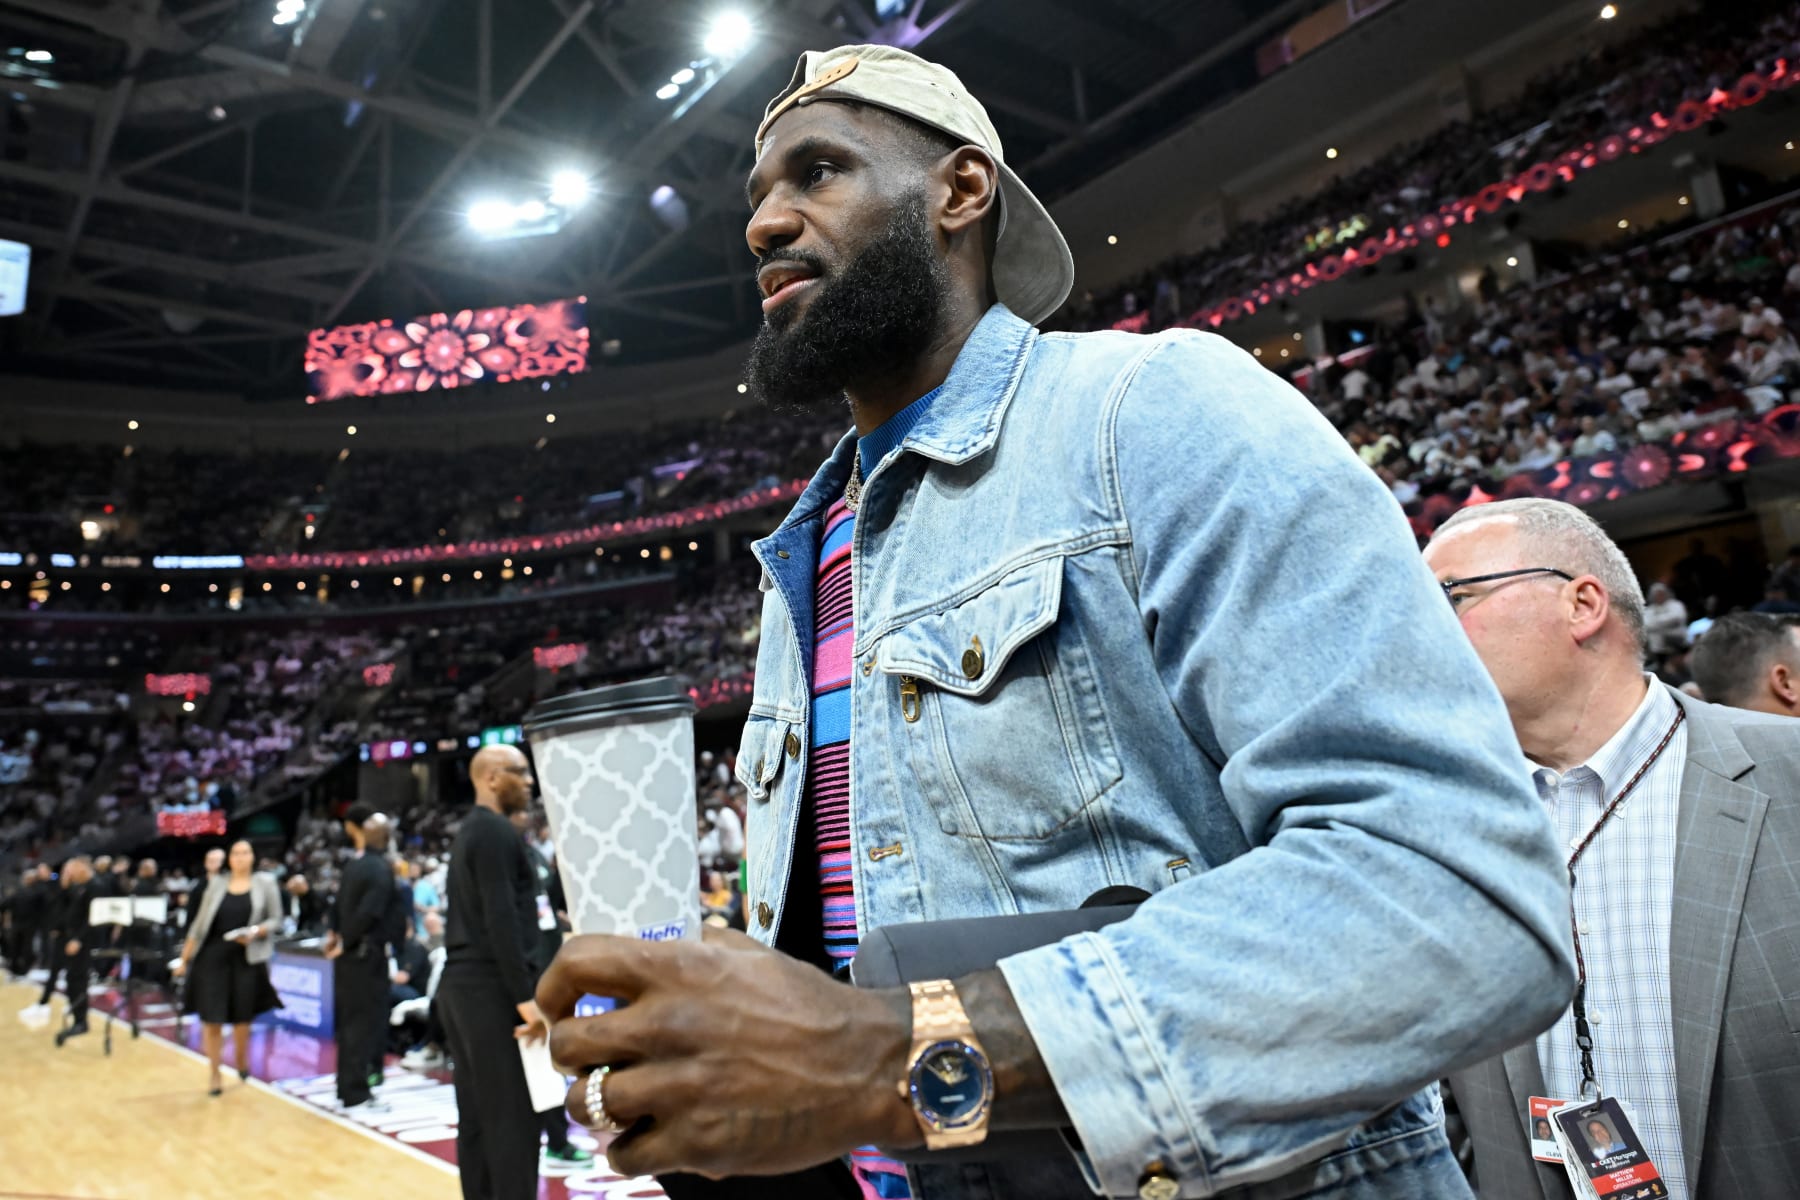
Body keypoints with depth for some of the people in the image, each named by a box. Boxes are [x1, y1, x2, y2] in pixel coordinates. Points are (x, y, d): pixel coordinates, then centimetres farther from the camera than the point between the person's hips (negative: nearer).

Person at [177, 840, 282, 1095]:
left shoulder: (265, 883, 2)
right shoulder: (217, 883, 6)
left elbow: (276, 920, 2)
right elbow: (201, 921, 8)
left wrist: (257, 932, -17)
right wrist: (185, 956, 7)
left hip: (247, 959, -1)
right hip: (213, 956, 1)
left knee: (242, 1016, 8)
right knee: (212, 1018, 0)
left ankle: (241, 1061, 33)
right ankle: (214, 1074, 14)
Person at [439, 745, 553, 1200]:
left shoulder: (470, 831, 17)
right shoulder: (496, 831, -12)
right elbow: (500, 921, -20)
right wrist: (526, 997, -21)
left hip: (462, 982, 10)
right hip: (490, 985, -10)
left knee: (477, 1115, 12)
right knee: (513, 1116, -7)